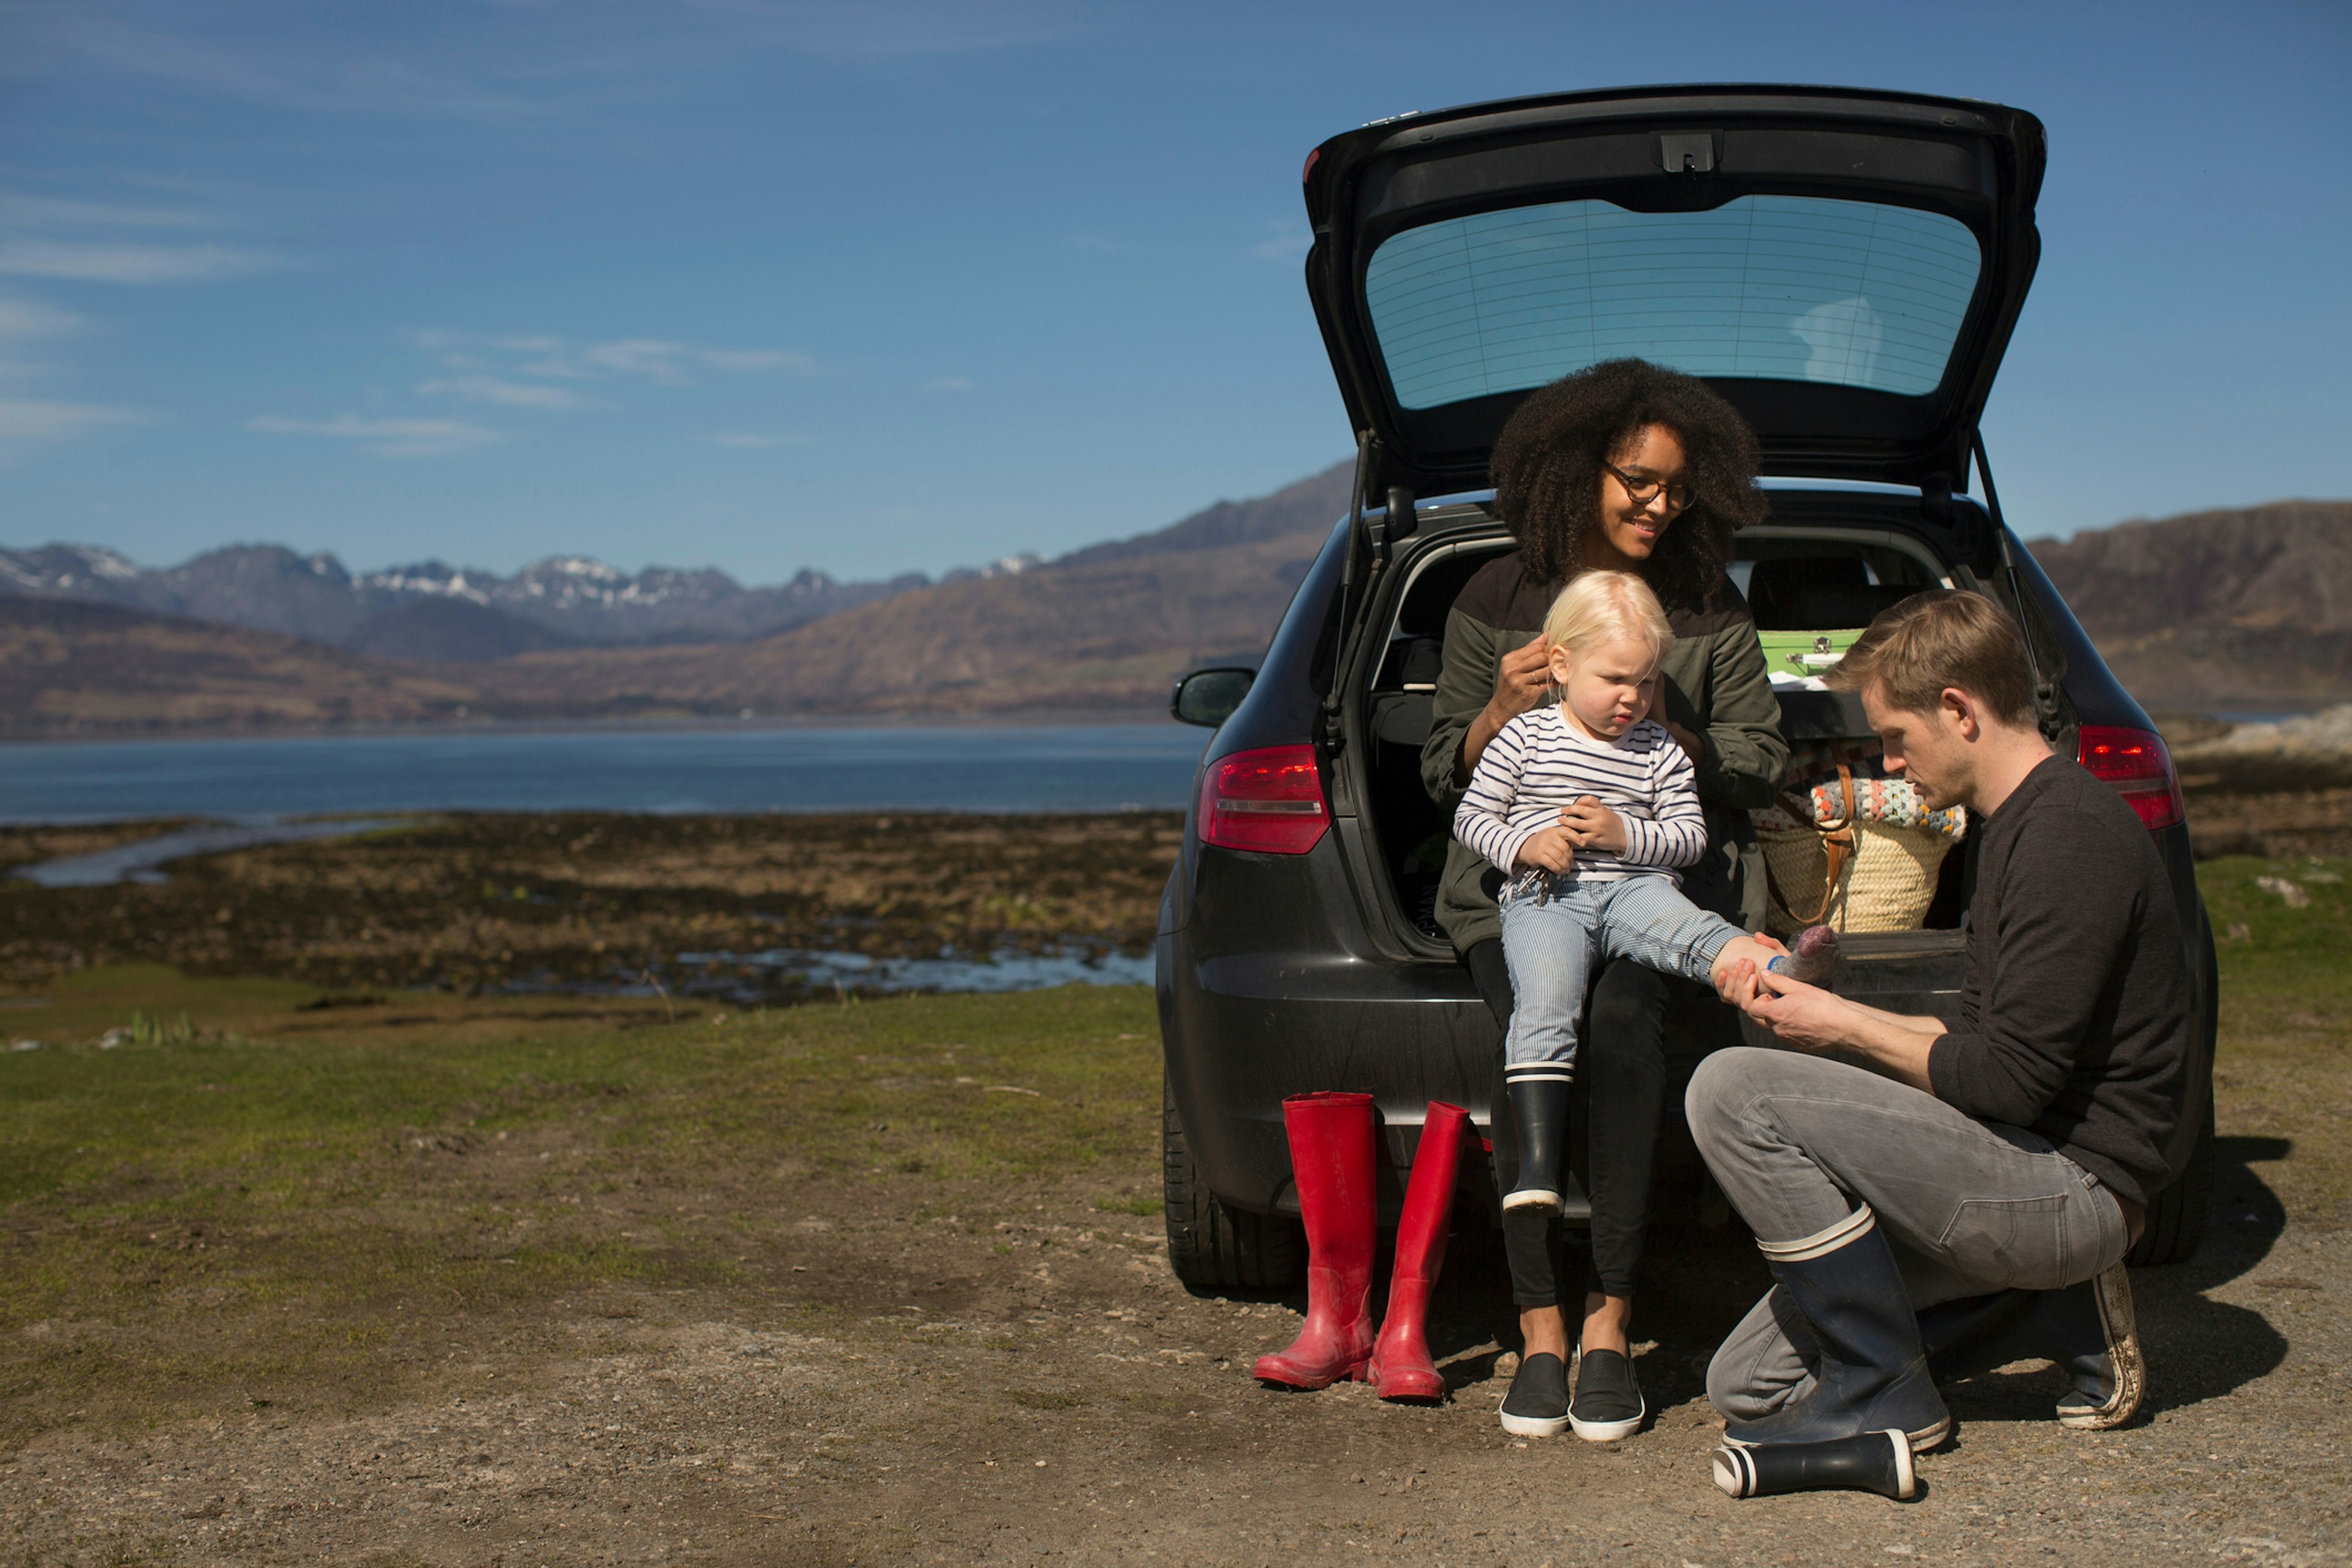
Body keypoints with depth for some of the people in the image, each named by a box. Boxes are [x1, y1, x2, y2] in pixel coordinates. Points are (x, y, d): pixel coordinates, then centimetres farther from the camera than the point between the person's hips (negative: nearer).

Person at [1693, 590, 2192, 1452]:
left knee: (1734, 1090, -22)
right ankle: (2065, 1316, 12)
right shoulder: (2010, 824, 16)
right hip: (2036, 1177, 10)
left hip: (2071, 1183, -10)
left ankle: (1881, 1397, -10)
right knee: (1747, 1386, 8)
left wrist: (1850, 1030, -7)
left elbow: (2011, 1080, -21)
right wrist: (1824, 1007, 11)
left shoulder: (2073, 832, -17)